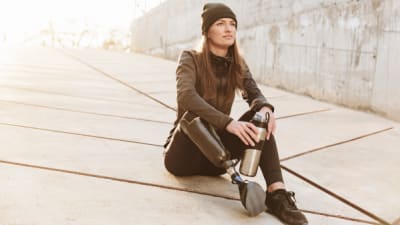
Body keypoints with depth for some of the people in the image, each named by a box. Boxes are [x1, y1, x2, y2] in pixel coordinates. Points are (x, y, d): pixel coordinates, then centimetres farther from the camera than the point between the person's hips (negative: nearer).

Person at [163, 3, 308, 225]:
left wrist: (265, 108, -36)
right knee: (192, 117, -35)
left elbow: (254, 93, -10)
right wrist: (228, 123, -44)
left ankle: (277, 193, -35)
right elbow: (186, 96, -31)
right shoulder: (191, 59, -11)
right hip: (184, 154, -4)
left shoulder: (237, 64, 5)